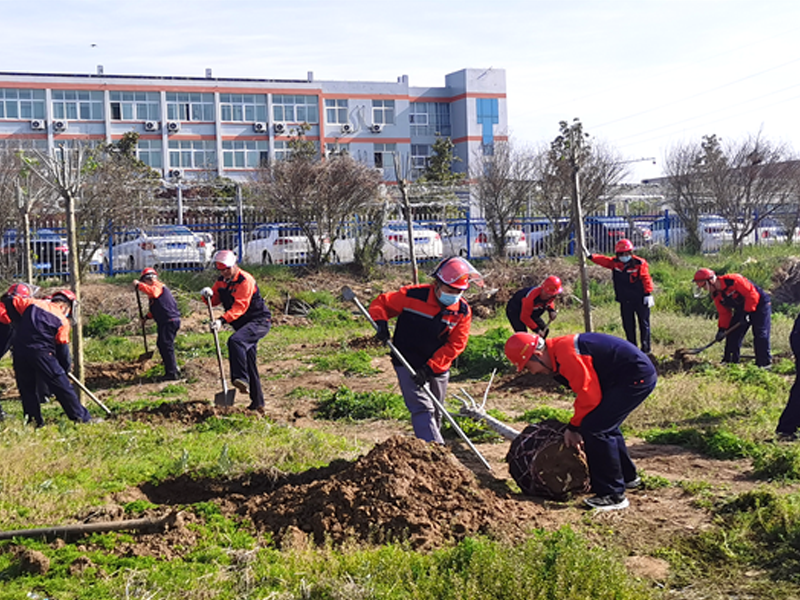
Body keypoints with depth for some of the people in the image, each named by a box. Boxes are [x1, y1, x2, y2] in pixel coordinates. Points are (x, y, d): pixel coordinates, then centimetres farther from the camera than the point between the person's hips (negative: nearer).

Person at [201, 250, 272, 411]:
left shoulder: (245, 280, -18)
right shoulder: (221, 281, 9)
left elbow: (240, 306, -27)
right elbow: (215, 300, 8)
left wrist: (223, 320, -37)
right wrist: (208, 296, -15)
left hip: (259, 321, -9)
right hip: (243, 325, 9)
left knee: (235, 340, -34)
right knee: (249, 363, 9)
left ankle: (241, 379, -38)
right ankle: (257, 401, 16)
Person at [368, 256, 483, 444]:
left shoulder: (463, 312, -6)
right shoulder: (412, 296, -16)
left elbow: (455, 344, -9)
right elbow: (381, 303, -4)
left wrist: (430, 367, -19)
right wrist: (381, 323, -25)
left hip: (438, 369, 5)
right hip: (408, 364, -4)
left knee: (435, 414, 16)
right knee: (422, 408, -16)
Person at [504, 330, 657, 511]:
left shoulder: (566, 355, -22)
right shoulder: (558, 352, 11)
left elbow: (588, 396, -20)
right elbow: (584, 391, 19)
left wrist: (574, 427, -5)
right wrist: (577, 426, 15)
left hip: (636, 377, -11)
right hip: (639, 374, 11)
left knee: (594, 428, -12)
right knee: (605, 424, 22)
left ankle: (614, 496, -4)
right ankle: (628, 477, 40)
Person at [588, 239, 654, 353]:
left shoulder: (640, 263, -12)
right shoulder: (615, 263, 2)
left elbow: (646, 279, -11)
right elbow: (603, 260, -3)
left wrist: (648, 294, -13)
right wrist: (590, 256, -17)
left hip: (640, 300, -5)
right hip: (625, 301, 5)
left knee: (644, 324, 4)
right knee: (628, 325, 11)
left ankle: (646, 347, 12)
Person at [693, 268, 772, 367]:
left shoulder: (733, 280, -29)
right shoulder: (716, 295, -3)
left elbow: (752, 295, -27)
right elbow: (724, 313, 4)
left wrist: (746, 313, -26)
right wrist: (722, 329, -8)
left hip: (760, 304, -8)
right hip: (741, 308, 8)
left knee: (760, 333, -13)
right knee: (733, 333, 4)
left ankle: (764, 362, -7)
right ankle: (729, 361, 11)